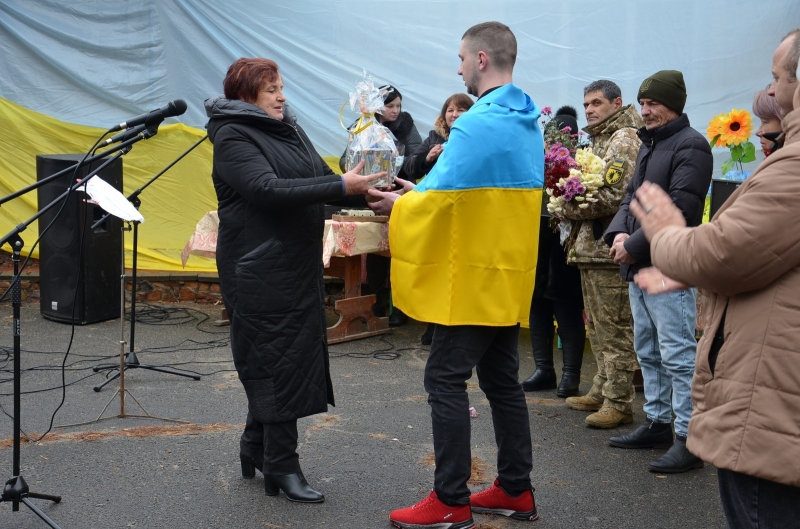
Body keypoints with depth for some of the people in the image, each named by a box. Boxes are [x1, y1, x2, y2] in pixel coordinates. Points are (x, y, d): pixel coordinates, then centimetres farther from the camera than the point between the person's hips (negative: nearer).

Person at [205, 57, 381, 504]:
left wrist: (360, 188, -8)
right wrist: (341, 187, -26)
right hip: (260, 271, -8)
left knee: (296, 358, 13)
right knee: (277, 362, -5)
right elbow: (270, 190, -24)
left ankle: (257, 446, 28)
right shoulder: (234, 138, -10)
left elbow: (320, 177, 13)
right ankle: (282, 466, 3)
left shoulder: (289, 128, 14)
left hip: (299, 266, 8)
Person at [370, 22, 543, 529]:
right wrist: (422, 192, 15)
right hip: (510, 275, 9)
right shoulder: (529, 122, 12)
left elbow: (437, 201, -18)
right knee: (502, 379, 14)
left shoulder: (478, 123, -18)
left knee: (446, 378, -2)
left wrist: (399, 204, 2)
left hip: (474, 277, -9)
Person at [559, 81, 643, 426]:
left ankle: (618, 403, -2)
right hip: (590, 246, 10)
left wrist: (570, 209, -10)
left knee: (615, 328, -6)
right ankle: (602, 391, 24)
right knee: (597, 327, 15)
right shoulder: (599, 139, 21)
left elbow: (611, 197, -20)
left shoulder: (624, 140, -10)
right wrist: (570, 205, 6)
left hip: (609, 249, -10)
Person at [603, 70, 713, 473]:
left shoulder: (690, 146, -11)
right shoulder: (649, 145, 18)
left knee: (678, 355, -9)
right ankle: (657, 423, 26)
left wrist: (635, 246, -16)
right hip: (639, 268, 10)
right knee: (648, 352, 16)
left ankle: (688, 438, -6)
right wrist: (619, 233, 0)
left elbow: (678, 209, -19)